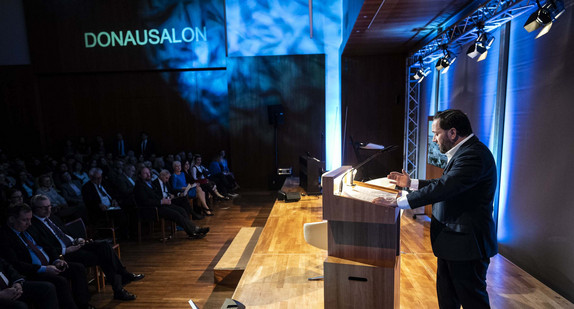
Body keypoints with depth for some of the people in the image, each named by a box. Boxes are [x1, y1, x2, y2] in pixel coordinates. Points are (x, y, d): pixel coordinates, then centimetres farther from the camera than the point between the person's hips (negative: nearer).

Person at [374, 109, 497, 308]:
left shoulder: (474, 154, -23)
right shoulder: (465, 152, 12)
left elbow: (443, 188, -32)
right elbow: (445, 184, 19)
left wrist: (397, 202, -29)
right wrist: (411, 183, 15)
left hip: (466, 243, -10)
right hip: (453, 240, 10)